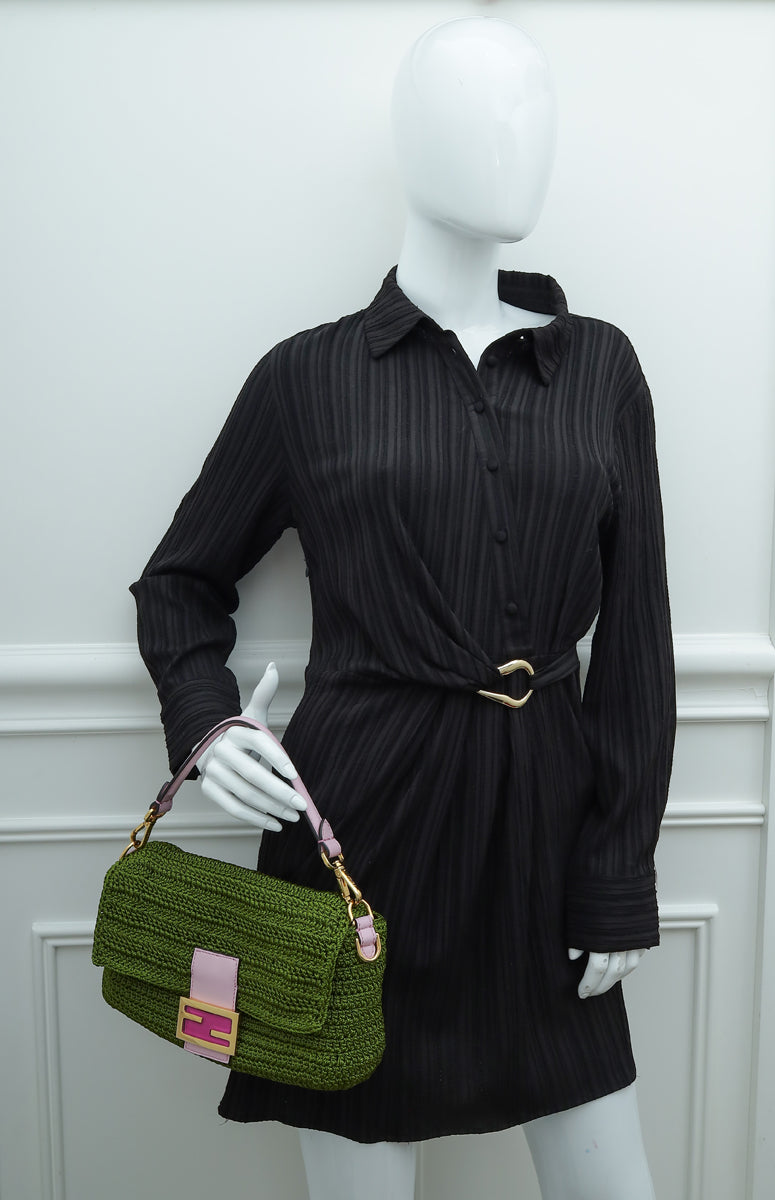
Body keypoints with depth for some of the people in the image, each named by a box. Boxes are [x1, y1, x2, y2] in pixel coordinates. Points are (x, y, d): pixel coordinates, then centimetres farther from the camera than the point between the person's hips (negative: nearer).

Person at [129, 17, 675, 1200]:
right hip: (362, 820, -2)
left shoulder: (599, 366, 5)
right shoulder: (308, 374, 0)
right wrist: (205, 722, -8)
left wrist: (622, 878, 2)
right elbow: (181, 581, 11)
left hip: (546, 820, 3)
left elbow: (636, 633, 5)